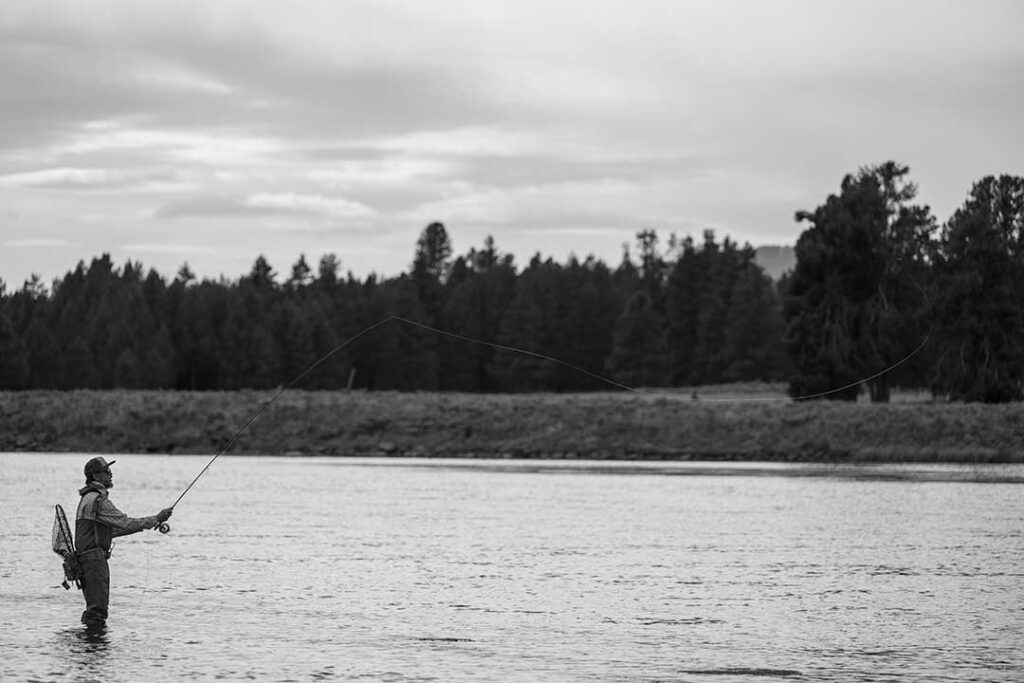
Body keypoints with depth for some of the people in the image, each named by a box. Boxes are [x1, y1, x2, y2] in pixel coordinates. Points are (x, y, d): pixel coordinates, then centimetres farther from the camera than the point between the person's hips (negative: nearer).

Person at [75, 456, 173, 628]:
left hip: (86, 558, 10)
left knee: (94, 607, 14)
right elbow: (125, 523, -17)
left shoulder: (88, 498, 20)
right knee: (97, 607, -11)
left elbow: (110, 530, 24)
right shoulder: (98, 500, -14)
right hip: (95, 557, -10)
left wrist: (145, 525, 19)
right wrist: (156, 519, -11)